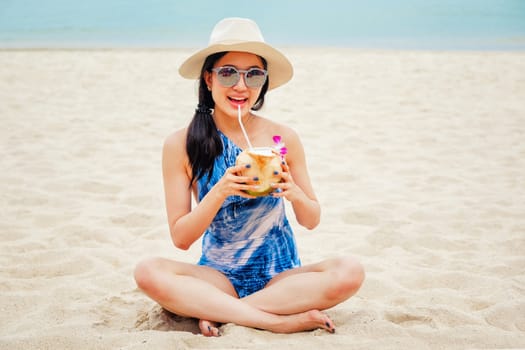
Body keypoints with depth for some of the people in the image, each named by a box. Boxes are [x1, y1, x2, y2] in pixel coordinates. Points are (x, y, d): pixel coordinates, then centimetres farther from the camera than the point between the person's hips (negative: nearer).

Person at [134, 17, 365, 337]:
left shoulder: (284, 138, -2)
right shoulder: (181, 145, -5)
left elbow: (312, 221, 5)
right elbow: (181, 238, -6)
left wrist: (294, 193, -17)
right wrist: (220, 192, -22)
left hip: (280, 276, 1)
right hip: (217, 276, -1)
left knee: (350, 272, -27)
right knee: (149, 272, -29)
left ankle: (217, 312, -18)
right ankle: (283, 320, -24)